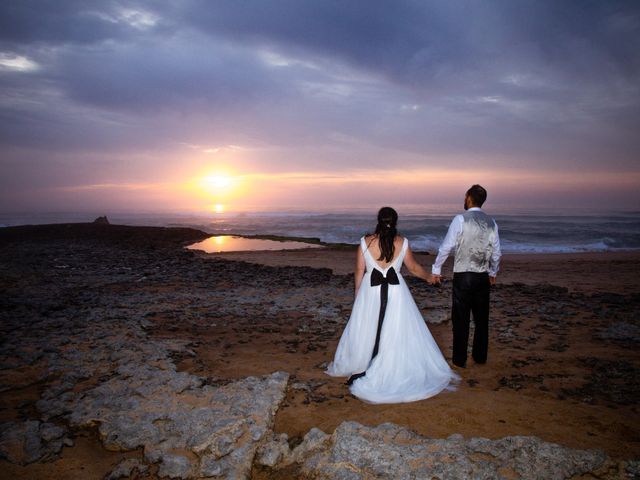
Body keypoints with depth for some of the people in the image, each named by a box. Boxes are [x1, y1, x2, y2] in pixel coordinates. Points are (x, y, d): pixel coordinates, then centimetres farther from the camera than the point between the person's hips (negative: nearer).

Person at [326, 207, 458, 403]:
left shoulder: (365, 242, -6)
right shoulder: (402, 242, -3)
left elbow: (359, 271, -1)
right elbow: (414, 268, 9)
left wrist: (357, 295, 12)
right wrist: (429, 277, 28)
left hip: (370, 291, 0)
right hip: (396, 292, 0)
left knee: (365, 331, 12)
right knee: (400, 333, 12)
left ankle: (358, 368, 23)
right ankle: (400, 372, 23)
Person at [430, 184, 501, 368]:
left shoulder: (460, 219, -10)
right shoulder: (491, 222, 5)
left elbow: (446, 246, -10)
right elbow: (496, 252, 11)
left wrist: (436, 270, -1)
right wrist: (492, 273, 25)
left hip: (463, 276, -5)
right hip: (483, 277, 5)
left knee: (461, 319, 4)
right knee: (481, 318, 14)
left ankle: (460, 359, 12)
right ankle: (480, 357, 26)